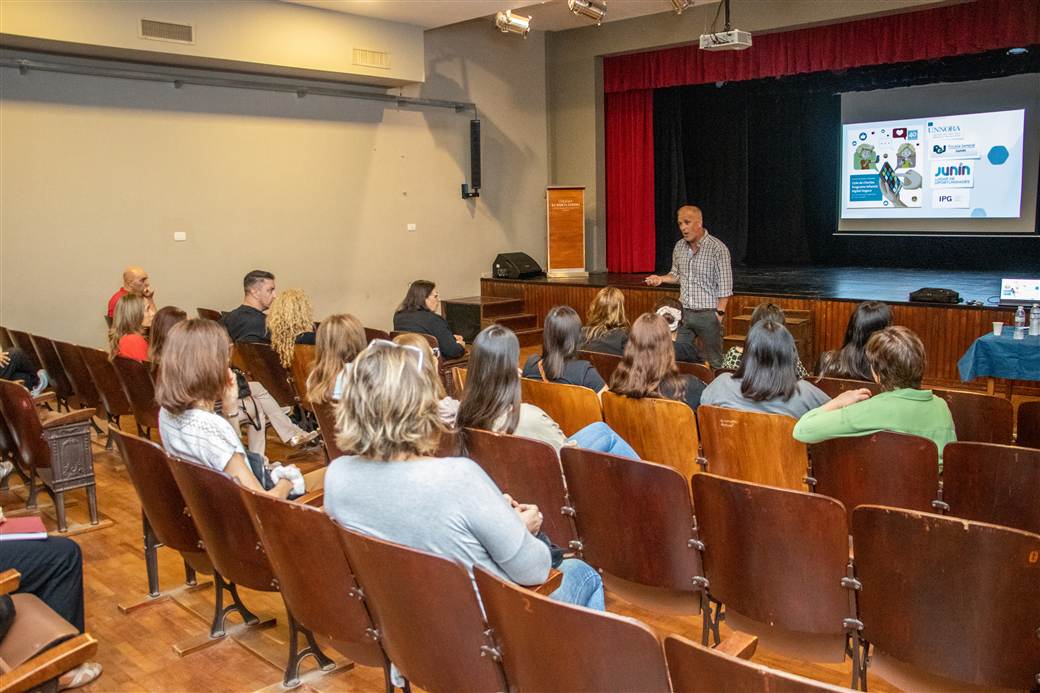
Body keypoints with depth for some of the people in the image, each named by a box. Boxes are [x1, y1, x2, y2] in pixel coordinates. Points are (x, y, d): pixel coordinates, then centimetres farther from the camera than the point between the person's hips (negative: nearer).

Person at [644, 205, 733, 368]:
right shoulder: (679, 246, 8)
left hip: (708, 313, -5)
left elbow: (725, 286, -10)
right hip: (683, 312, 6)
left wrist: (719, 313, -13)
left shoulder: (717, 248, -11)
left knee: (715, 361, 4)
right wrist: (661, 279, 1)